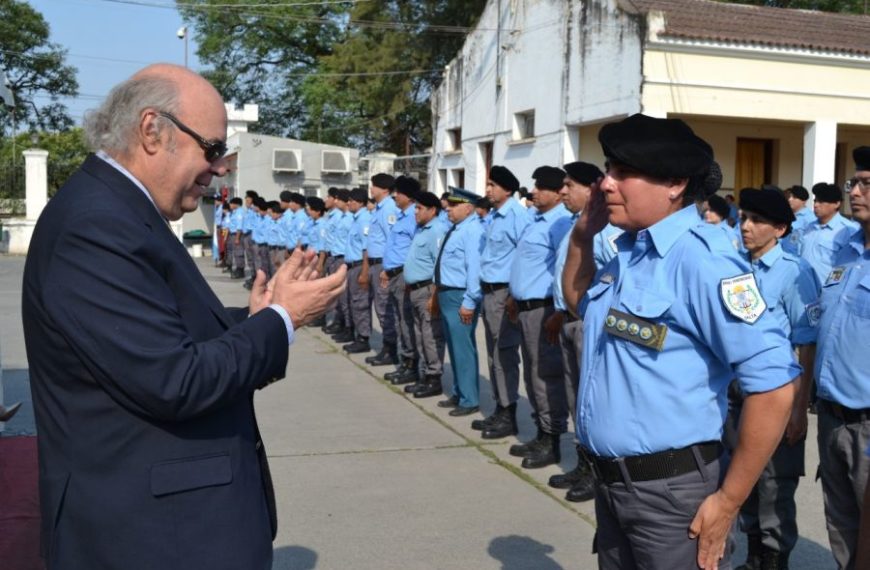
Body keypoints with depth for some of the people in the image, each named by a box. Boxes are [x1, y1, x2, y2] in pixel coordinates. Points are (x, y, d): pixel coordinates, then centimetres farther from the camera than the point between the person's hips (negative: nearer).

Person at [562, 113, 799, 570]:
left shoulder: (699, 258, -21)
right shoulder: (629, 253, 6)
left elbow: (773, 384, -24)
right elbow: (579, 303, 26)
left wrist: (728, 501, -18)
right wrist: (582, 235, 8)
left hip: (670, 489, -8)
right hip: (610, 482, 8)